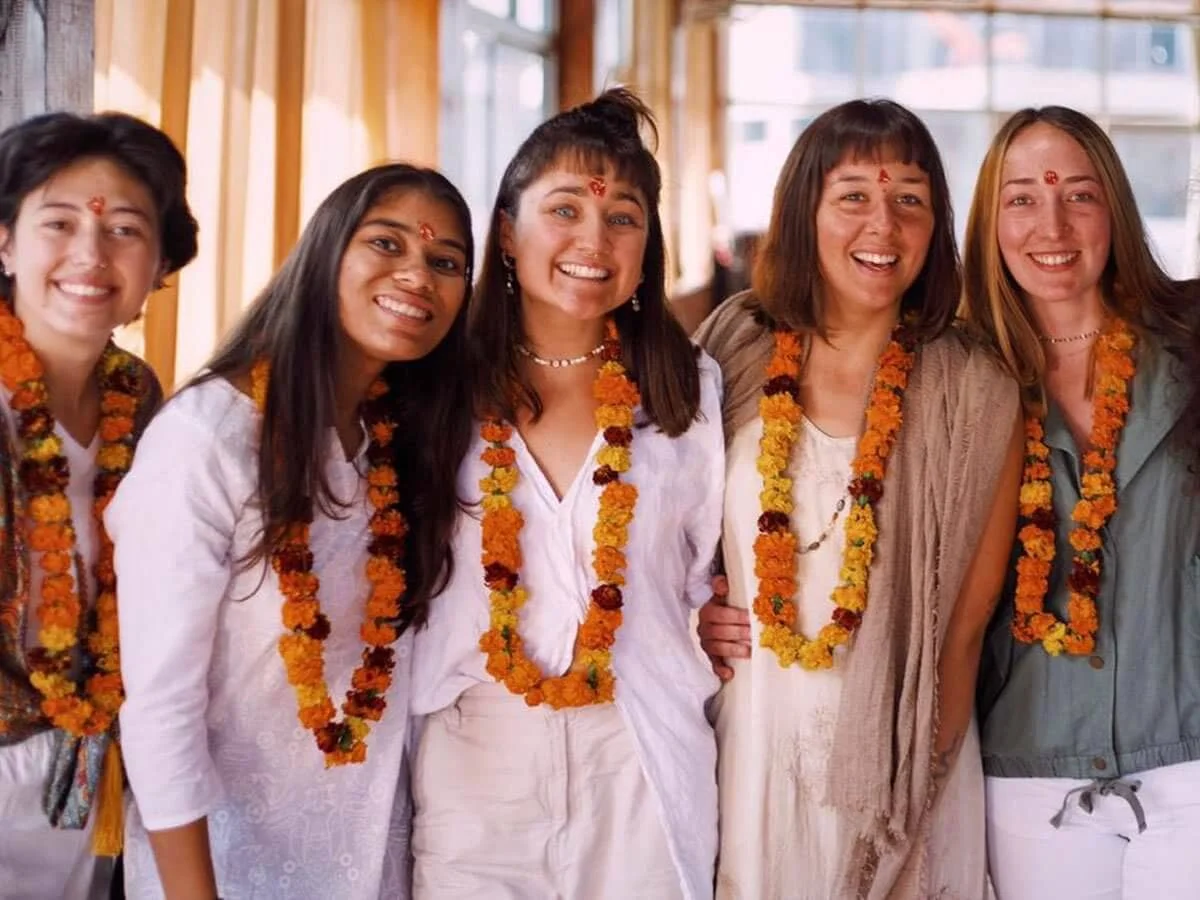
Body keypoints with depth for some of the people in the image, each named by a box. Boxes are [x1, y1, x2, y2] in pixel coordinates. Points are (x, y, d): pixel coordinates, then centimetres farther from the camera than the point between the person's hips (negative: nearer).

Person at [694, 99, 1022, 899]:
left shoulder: (979, 397, -8)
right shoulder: (734, 352, -4)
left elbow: (967, 625, -4)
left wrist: (924, 786, -4)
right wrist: (688, 617, -6)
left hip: (896, 767, -1)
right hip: (747, 753, 2)